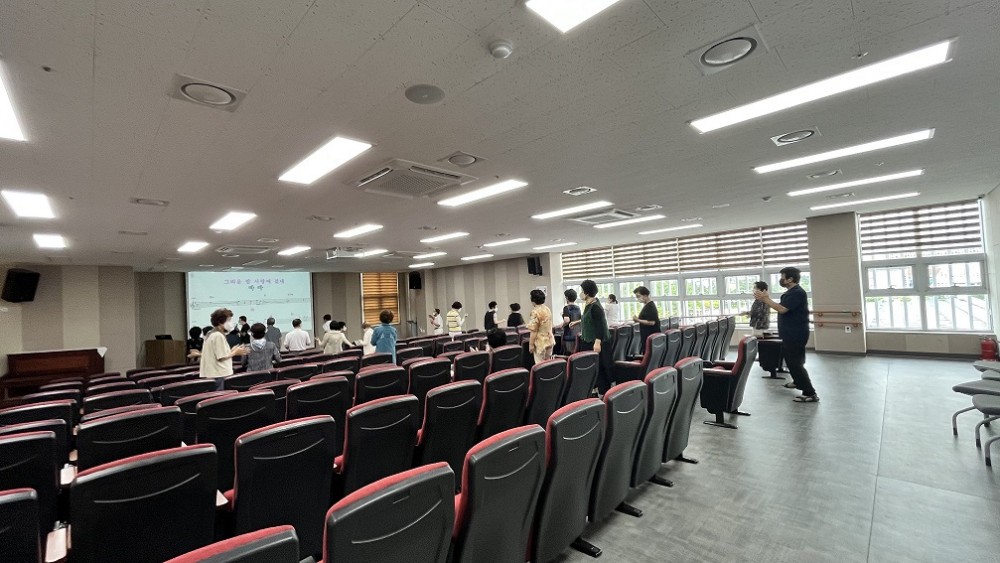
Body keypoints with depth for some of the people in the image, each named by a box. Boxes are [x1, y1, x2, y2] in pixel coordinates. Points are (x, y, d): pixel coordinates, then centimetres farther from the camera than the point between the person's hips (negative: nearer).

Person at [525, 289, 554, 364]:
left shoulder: (536, 312, -18)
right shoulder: (547, 309, 8)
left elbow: (533, 330, -19)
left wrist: (531, 344, -14)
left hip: (541, 342, -8)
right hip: (549, 340, 8)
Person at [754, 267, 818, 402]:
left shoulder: (797, 292, -19)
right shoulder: (790, 292, 14)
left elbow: (782, 309, -27)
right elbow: (781, 308, 13)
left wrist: (765, 299, -22)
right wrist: (765, 299, 3)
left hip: (795, 334, -11)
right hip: (791, 333, 11)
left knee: (794, 362, -9)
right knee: (792, 360, 25)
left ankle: (810, 394, -5)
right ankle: (798, 382, 43)